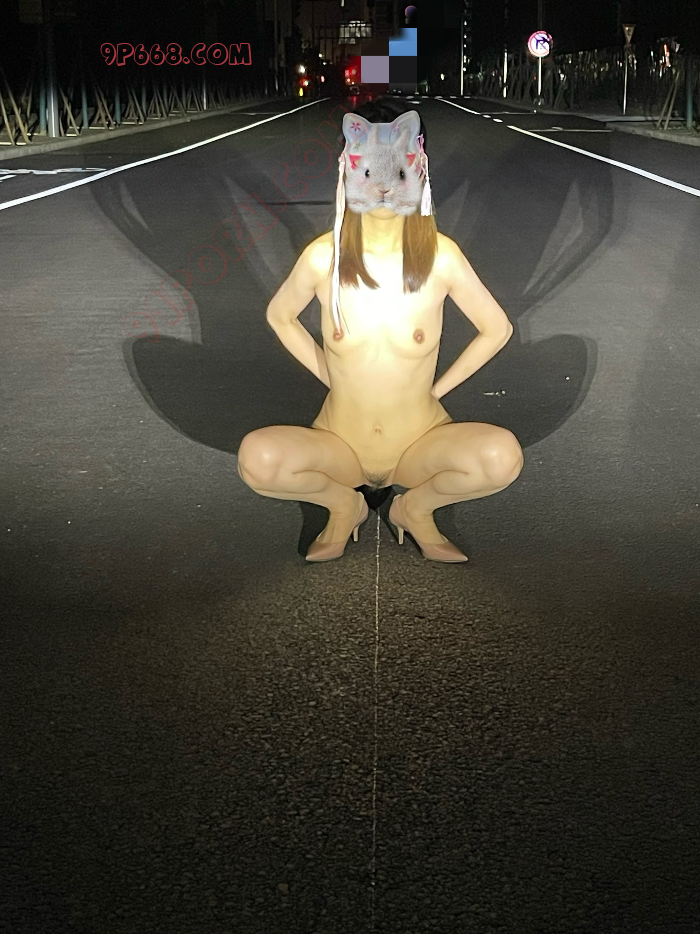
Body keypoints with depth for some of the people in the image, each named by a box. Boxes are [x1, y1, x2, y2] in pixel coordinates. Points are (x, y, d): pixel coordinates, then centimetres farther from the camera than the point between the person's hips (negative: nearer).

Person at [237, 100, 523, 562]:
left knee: (502, 456, -30)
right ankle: (344, 505, 5)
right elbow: (280, 316, 8)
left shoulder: (440, 255, -13)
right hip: (341, 447, 0)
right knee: (257, 457, -30)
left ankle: (415, 507, 4)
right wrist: (329, 377, 1)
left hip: (420, 444, 0)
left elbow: (497, 329, 1)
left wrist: (436, 389, -1)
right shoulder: (324, 257, -11)